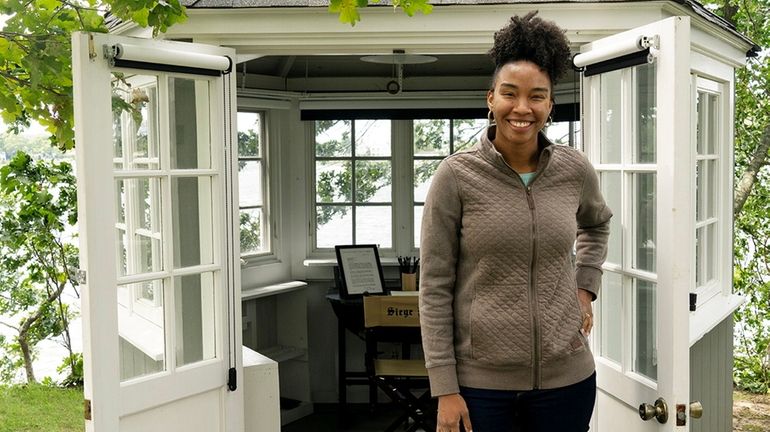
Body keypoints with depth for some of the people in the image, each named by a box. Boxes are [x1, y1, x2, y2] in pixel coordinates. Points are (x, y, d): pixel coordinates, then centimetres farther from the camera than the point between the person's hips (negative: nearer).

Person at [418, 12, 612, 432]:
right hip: (480, 381, -2)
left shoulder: (575, 170, -1)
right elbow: (434, 289, -8)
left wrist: (585, 289, 9)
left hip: (567, 377, 3)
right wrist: (445, 389, -10)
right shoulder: (457, 175, -10)